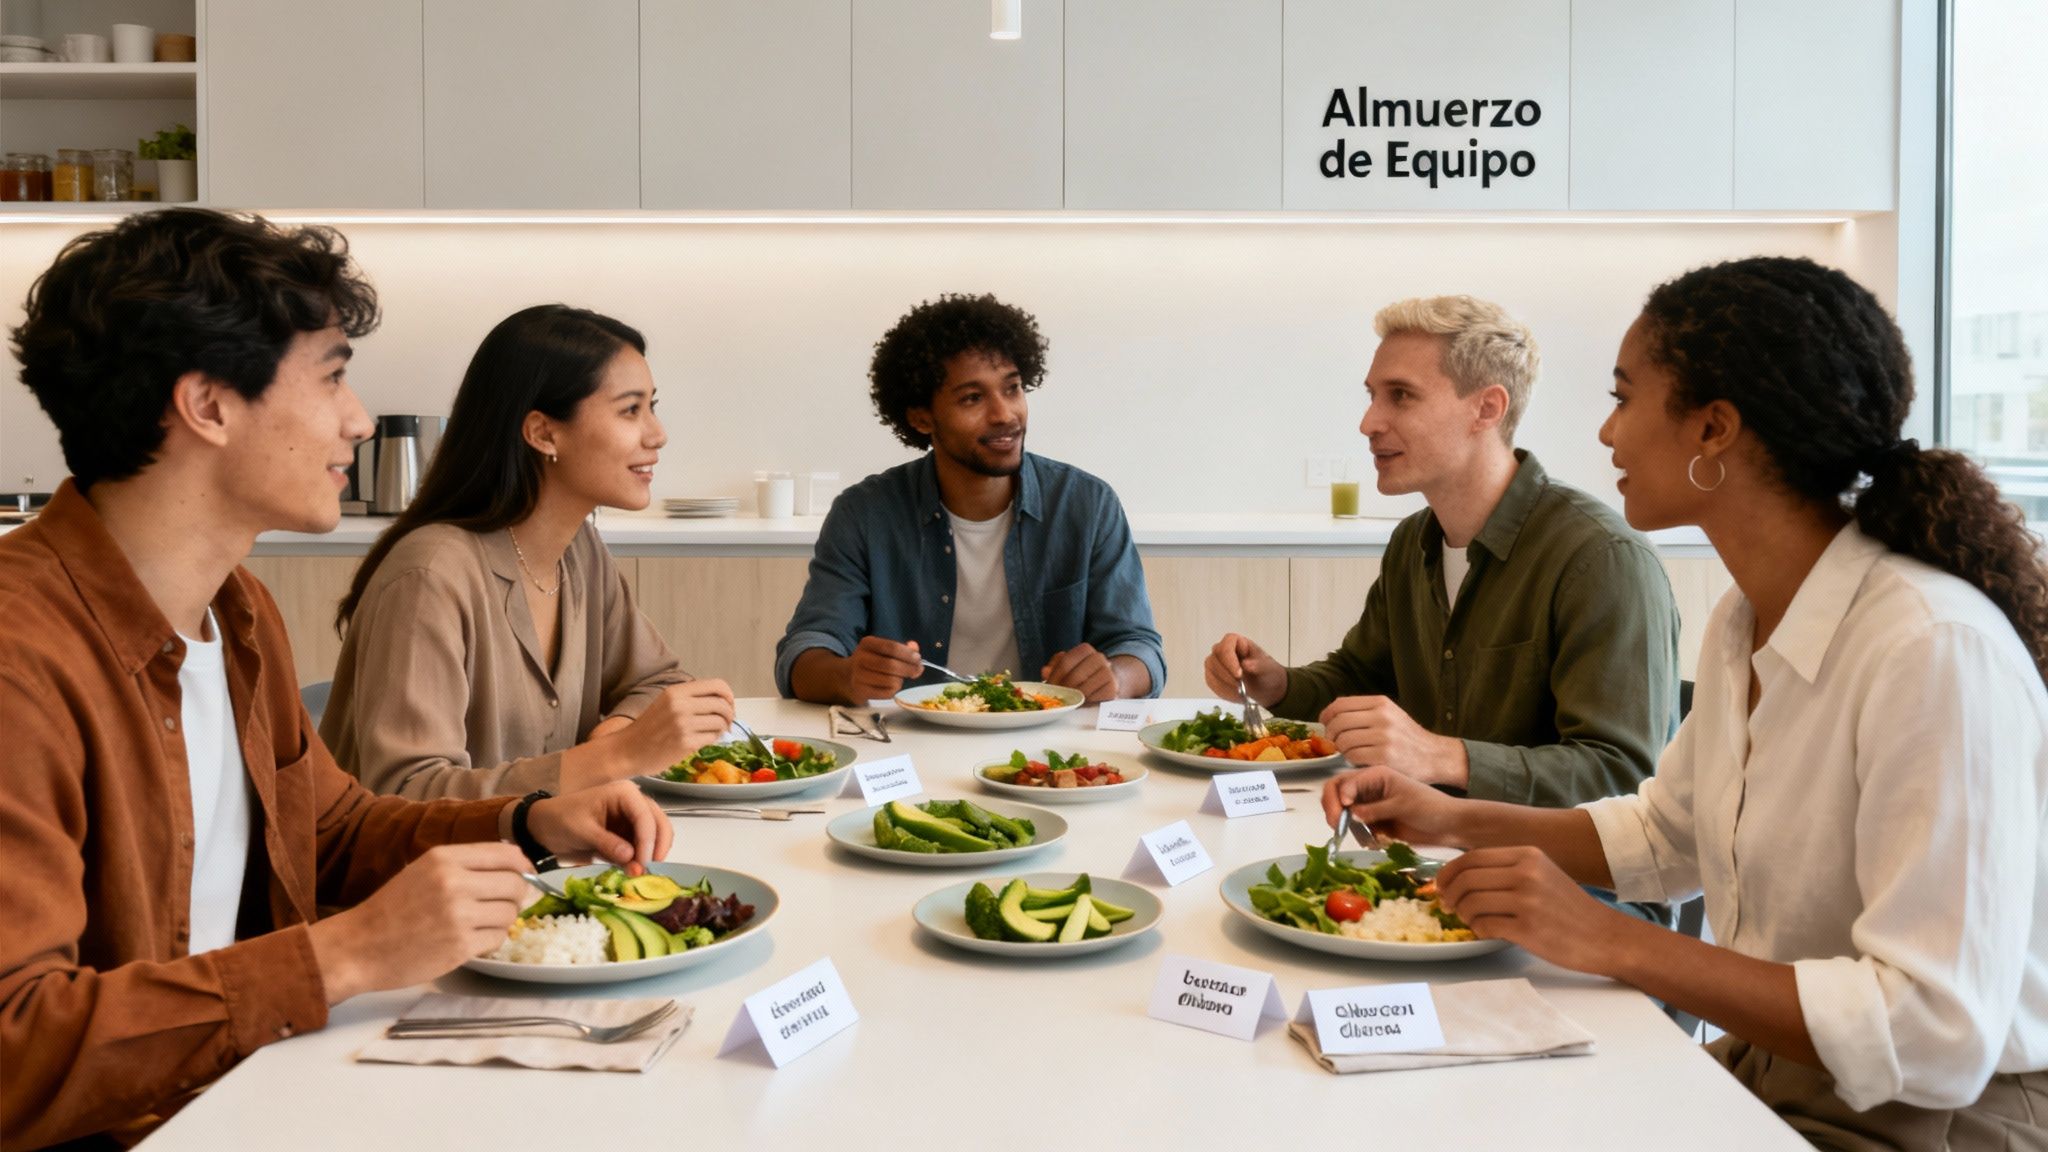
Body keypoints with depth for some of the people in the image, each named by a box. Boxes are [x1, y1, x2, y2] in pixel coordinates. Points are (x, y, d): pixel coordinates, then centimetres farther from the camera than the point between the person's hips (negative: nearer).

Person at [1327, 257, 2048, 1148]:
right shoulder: (1745, 622, 3)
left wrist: (1610, 943, -26)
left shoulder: (1939, 652, -25)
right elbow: (1666, 837, 19)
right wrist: (1457, 821, 6)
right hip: (1759, 1075, 7)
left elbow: (1934, 1038, -28)